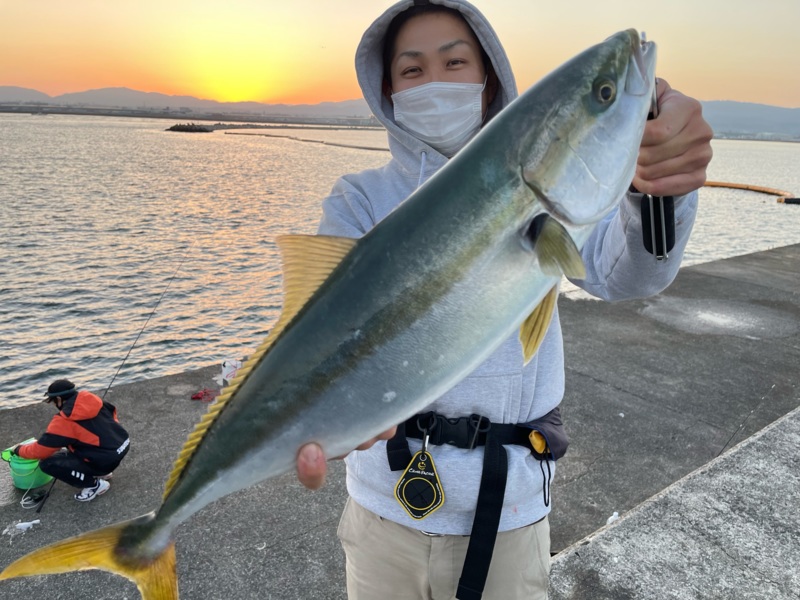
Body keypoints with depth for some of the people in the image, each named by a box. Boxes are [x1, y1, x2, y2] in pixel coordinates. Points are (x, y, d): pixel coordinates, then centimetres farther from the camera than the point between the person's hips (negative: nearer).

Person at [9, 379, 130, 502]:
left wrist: (18, 450, 17)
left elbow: (40, 450, -4)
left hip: (107, 460, -8)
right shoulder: (93, 401, 3)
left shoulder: (64, 421, -14)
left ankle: (94, 485, 2)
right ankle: (102, 471, 24)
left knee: (47, 463, -4)